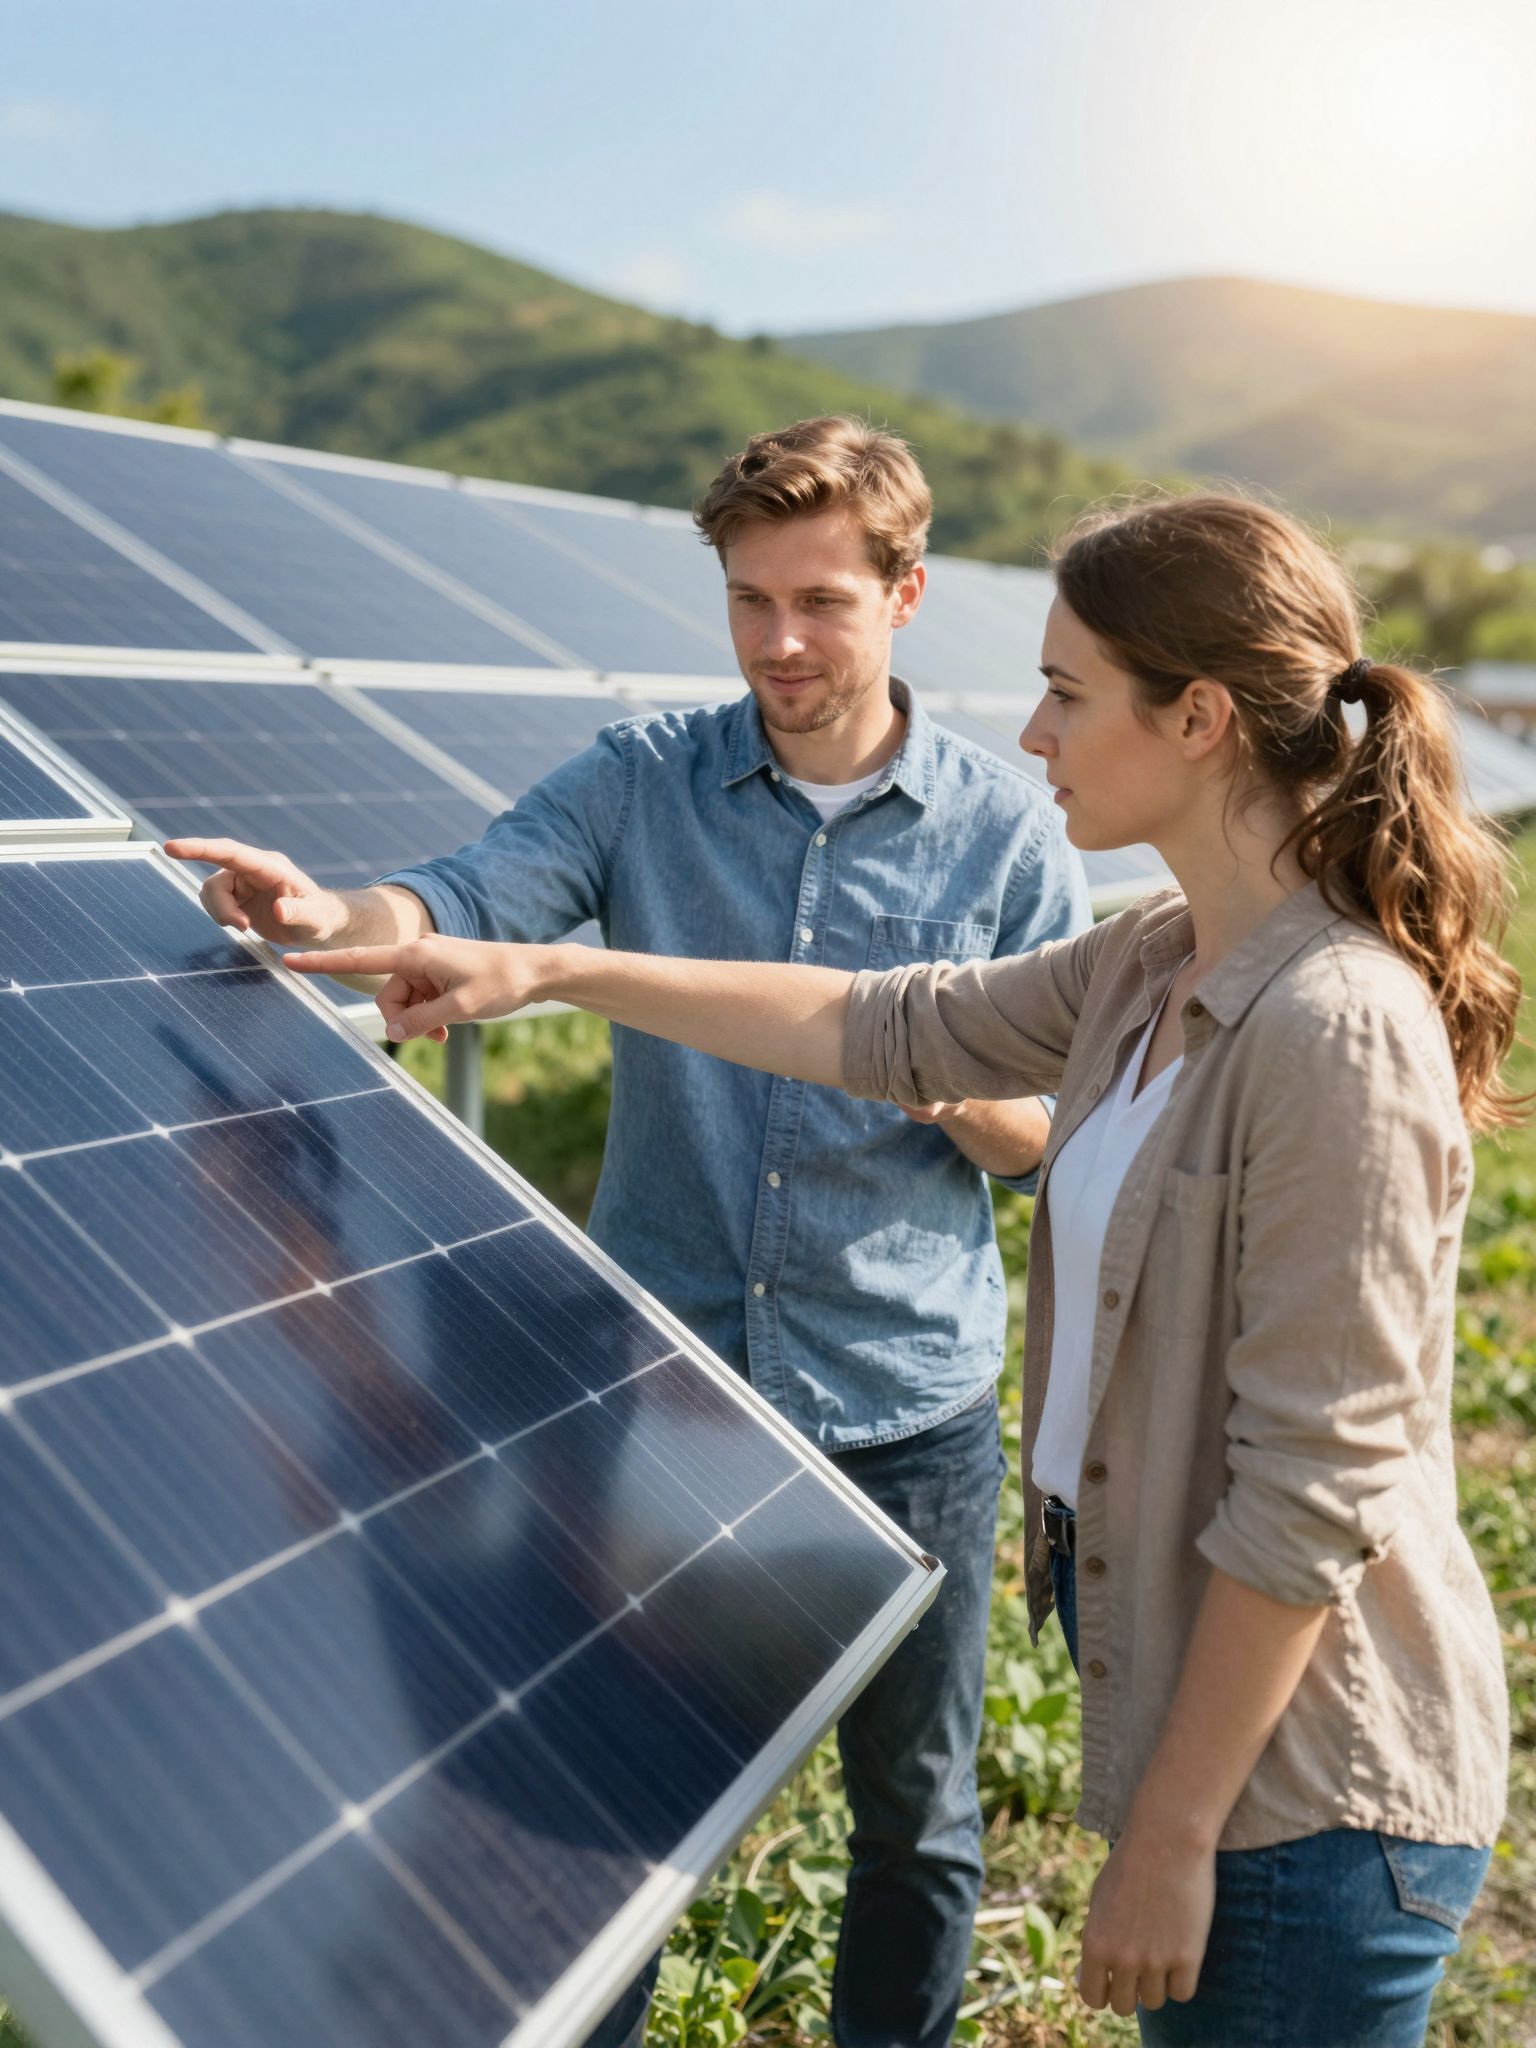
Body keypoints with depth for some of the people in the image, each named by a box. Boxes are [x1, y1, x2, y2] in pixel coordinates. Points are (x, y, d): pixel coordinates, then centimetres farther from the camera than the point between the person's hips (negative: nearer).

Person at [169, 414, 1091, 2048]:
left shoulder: (1006, 834, -3)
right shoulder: (645, 779, -2)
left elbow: (1051, 1145, -1)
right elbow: (470, 901, -18)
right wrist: (329, 913, -39)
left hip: (905, 1412, 0)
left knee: (915, 1815, 19)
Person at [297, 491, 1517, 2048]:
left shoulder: (1337, 1031, -26)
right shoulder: (1160, 964, 2)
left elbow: (1310, 1501, -25)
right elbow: (887, 1029, 10)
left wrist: (1168, 1836, -17)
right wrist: (548, 971, 9)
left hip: (1305, 1786, -8)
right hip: (1197, 1697, 8)